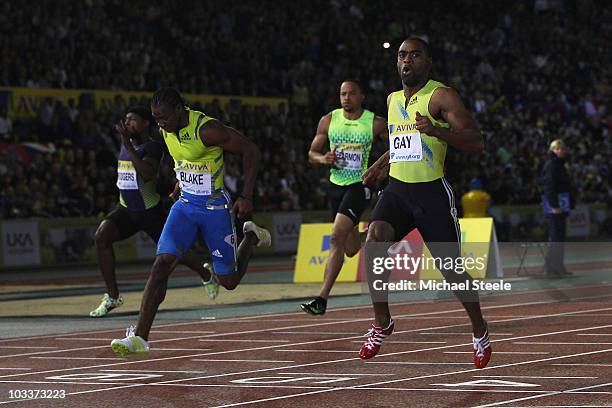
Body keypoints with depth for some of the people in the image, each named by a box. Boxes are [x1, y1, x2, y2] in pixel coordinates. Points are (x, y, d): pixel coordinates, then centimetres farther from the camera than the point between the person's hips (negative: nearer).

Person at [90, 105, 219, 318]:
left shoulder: (152, 147, -18)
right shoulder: (126, 143, 6)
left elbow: (148, 174, -38)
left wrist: (128, 146, -39)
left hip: (151, 211, -6)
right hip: (126, 210, 6)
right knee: (101, 235, -20)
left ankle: (206, 274, 43)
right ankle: (112, 297, -14)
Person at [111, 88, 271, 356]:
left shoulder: (207, 129, -23)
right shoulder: (166, 131, -1)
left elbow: (250, 151, -16)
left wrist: (246, 197, -18)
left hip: (215, 208, -5)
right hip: (185, 205, 5)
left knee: (228, 281, 5)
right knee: (162, 264, -15)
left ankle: (252, 237, 36)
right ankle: (139, 337, -18)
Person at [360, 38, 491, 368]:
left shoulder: (441, 96, -8)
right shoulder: (393, 100, 14)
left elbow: (476, 143, -16)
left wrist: (437, 130, -29)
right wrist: (382, 164, 26)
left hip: (432, 192, -5)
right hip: (397, 189, 5)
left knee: (451, 270, 0)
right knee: (373, 242, -24)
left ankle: (479, 330, 26)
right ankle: (382, 323, -10)